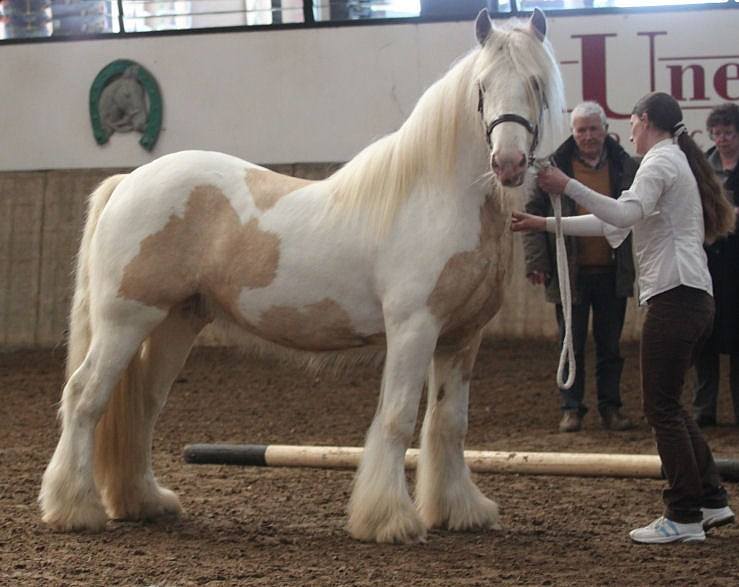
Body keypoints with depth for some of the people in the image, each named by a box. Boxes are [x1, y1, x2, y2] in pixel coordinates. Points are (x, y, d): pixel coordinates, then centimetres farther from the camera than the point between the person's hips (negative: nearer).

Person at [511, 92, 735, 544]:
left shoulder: (660, 160, -6)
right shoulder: (679, 161, 24)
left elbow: (626, 214, -26)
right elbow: (613, 224, 25)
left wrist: (567, 186, -27)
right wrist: (546, 224, 25)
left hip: (674, 297, -10)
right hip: (696, 302, 10)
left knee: (662, 408, -5)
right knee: (667, 405, 16)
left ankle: (685, 518, -3)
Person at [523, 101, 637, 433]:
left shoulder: (625, 166, 3)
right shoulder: (554, 167, -2)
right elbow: (534, 213, -1)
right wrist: (536, 261, -9)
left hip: (612, 272, 1)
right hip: (570, 272, -1)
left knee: (610, 345, 9)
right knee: (571, 345, 5)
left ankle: (610, 408, 17)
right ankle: (571, 409, 13)